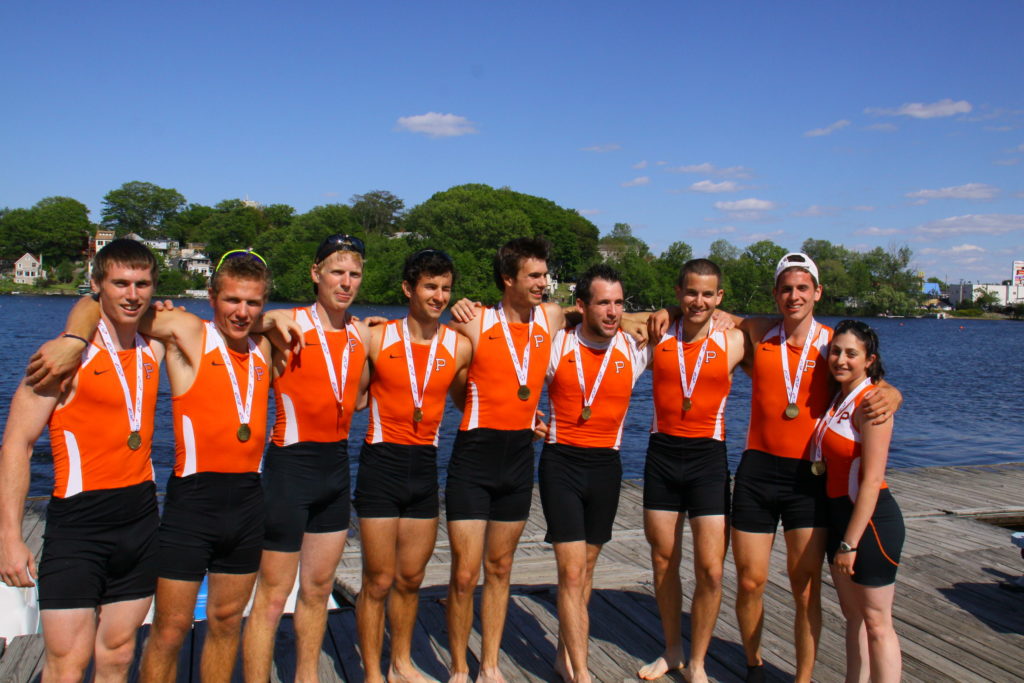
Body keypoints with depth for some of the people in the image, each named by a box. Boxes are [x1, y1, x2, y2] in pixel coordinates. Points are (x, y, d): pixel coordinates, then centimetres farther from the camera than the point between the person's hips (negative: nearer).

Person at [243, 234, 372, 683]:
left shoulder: (361, 334, 6)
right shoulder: (287, 325, -10)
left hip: (337, 466, 6)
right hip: (291, 465, -6)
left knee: (319, 586, 18)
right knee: (272, 596, 1)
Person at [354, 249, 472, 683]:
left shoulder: (459, 346, 0)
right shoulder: (377, 339, -6)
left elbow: (465, 401, 14)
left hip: (425, 467, 3)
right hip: (382, 464, -3)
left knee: (411, 579, 16)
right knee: (379, 581, 3)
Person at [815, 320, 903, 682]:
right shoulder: (838, 398, 8)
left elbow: (871, 480, -20)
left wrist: (850, 543, -19)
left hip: (870, 520, -8)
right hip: (840, 514, 9)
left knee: (876, 622, 1)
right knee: (853, 614, 17)